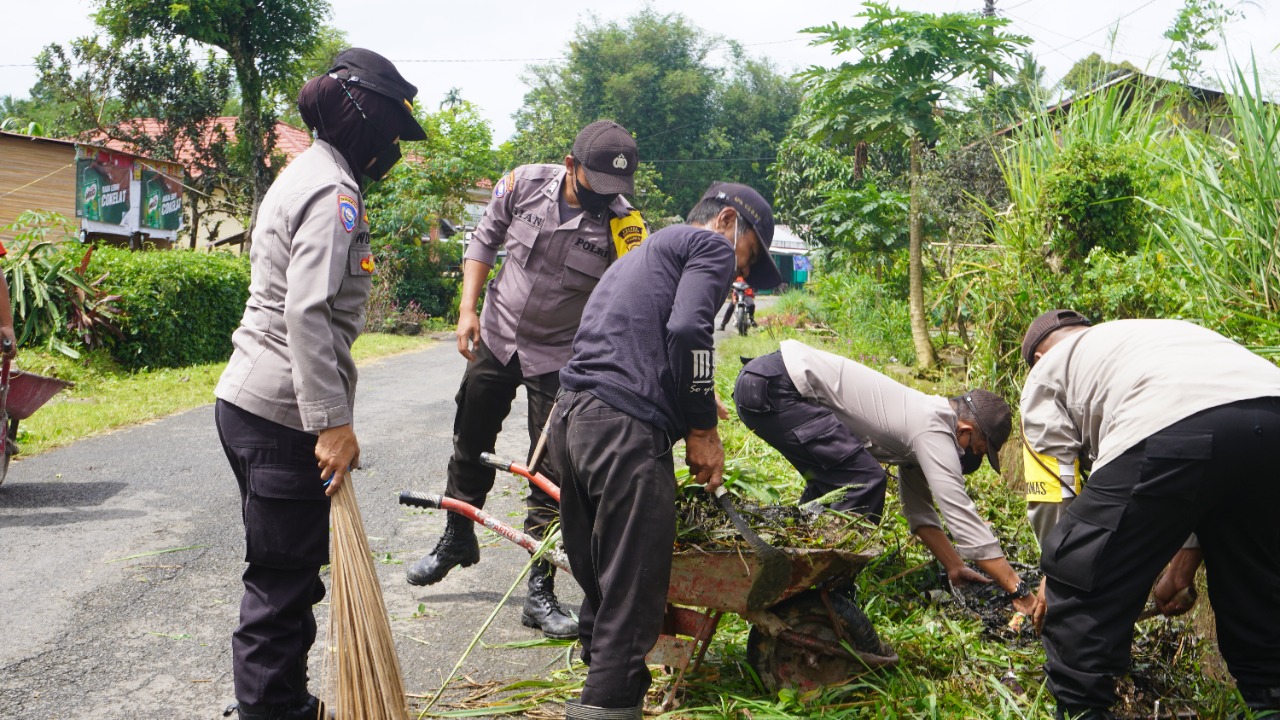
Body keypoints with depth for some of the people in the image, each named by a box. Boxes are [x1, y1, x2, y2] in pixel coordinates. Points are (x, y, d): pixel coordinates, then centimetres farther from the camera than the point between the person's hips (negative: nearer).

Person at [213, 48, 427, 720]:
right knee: (284, 579, -1)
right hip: (284, 414, -10)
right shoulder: (334, 192, -14)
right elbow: (308, 314, -24)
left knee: (284, 573, 18)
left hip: (248, 399, 10)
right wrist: (332, 421, -23)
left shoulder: (304, 175, 19)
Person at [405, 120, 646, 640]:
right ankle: (457, 540, 44)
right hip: (495, 341, 3)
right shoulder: (524, 184, -12)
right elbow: (484, 240, 4)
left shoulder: (622, 225, -19)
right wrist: (468, 309, -4)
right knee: (470, 445, 18)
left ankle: (540, 595, 9)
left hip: (559, 358, -3)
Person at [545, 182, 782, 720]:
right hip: (624, 432, -9)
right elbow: (687, 329, -13)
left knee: (598, 584, 18)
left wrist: (690, 402, 30)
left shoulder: (643, 255, 33)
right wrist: (702, 428, -6)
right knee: (632, 599, -5)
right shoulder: (713, 244, 5)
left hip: (568, 419, 9)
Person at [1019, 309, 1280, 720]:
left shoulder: (1047, 371, 26)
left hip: (1167, 428, -7)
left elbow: (1051, 496, 19)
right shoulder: (1159, 334, 44)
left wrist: (1058, 574, 35)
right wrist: (1185, 565, 47)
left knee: (1078, 580, 9)